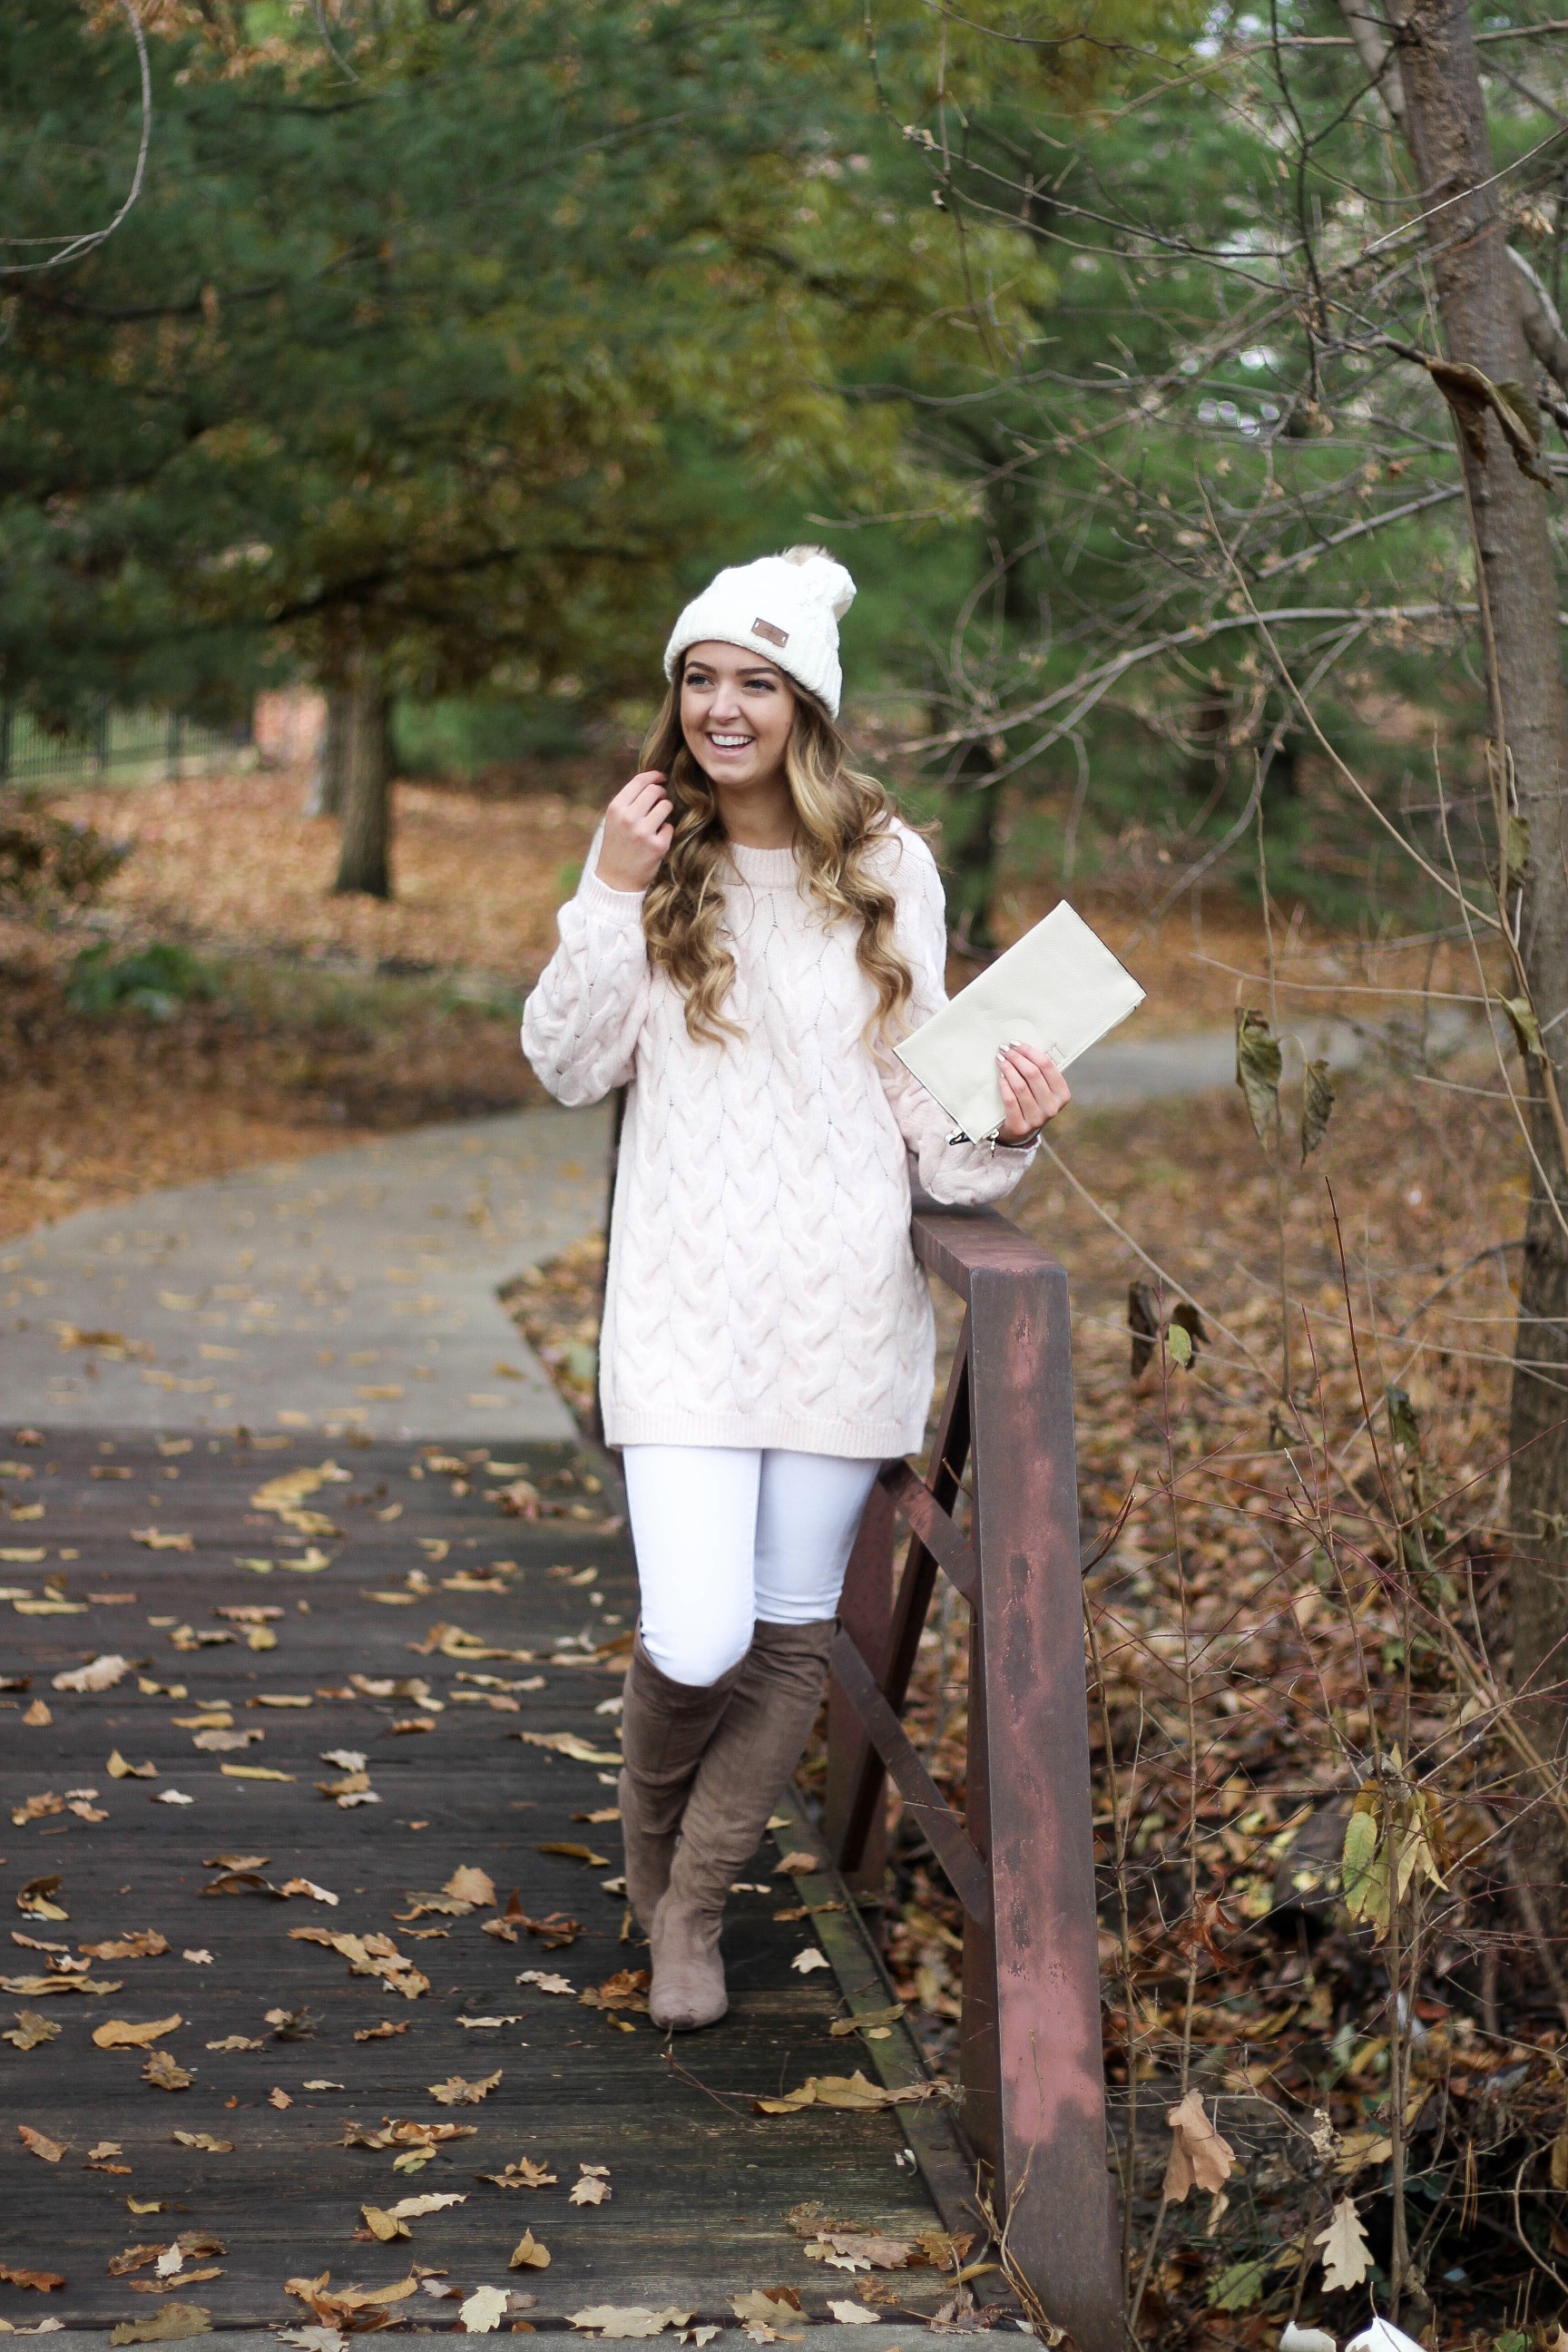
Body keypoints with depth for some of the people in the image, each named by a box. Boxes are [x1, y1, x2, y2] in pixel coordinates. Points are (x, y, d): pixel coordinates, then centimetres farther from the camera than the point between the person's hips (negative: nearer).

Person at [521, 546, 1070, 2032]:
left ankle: (693, 1907, 31)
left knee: (795, 1629, 9)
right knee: (697, 1639, -11)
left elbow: (919, 1085, 8)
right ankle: (648, 1838, 24)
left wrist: (1003, 1131, -12)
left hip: (844, 1299, 2)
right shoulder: (648, 853, 2)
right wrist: (614, 895, -12)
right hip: (688, 1301, -1)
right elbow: (569, 1068, -2)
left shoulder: (888, 868, 3)